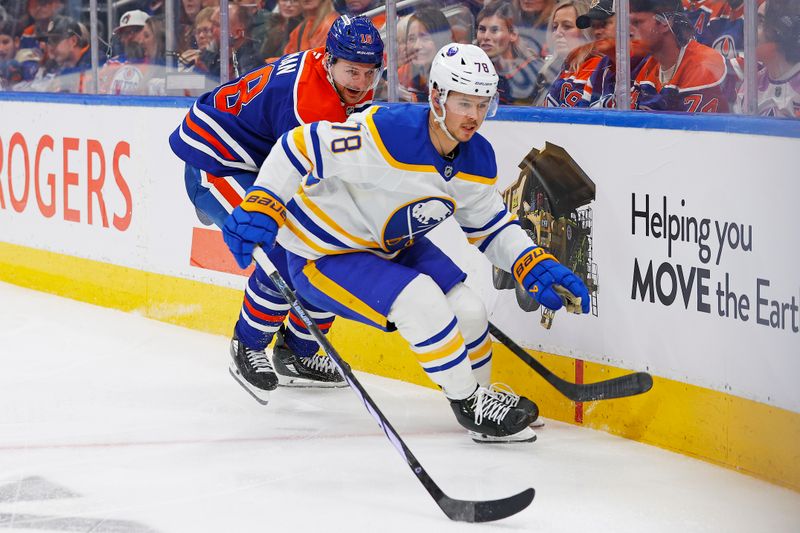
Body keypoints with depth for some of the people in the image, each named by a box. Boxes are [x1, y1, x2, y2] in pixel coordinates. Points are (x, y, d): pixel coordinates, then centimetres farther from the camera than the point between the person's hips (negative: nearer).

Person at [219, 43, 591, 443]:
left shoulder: (478, 160, -8)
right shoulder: (385, 133, -34)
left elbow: (492, 227, 6)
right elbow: (302, 145, -30)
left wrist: (535, 267, -10)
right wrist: (260, 207, -37)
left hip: (392, 247, 8)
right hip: (323, 256, -8)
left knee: (469, 311, -2)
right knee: (422, 301, -25)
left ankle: (481, 395, 25)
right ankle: (470, 403, -8)